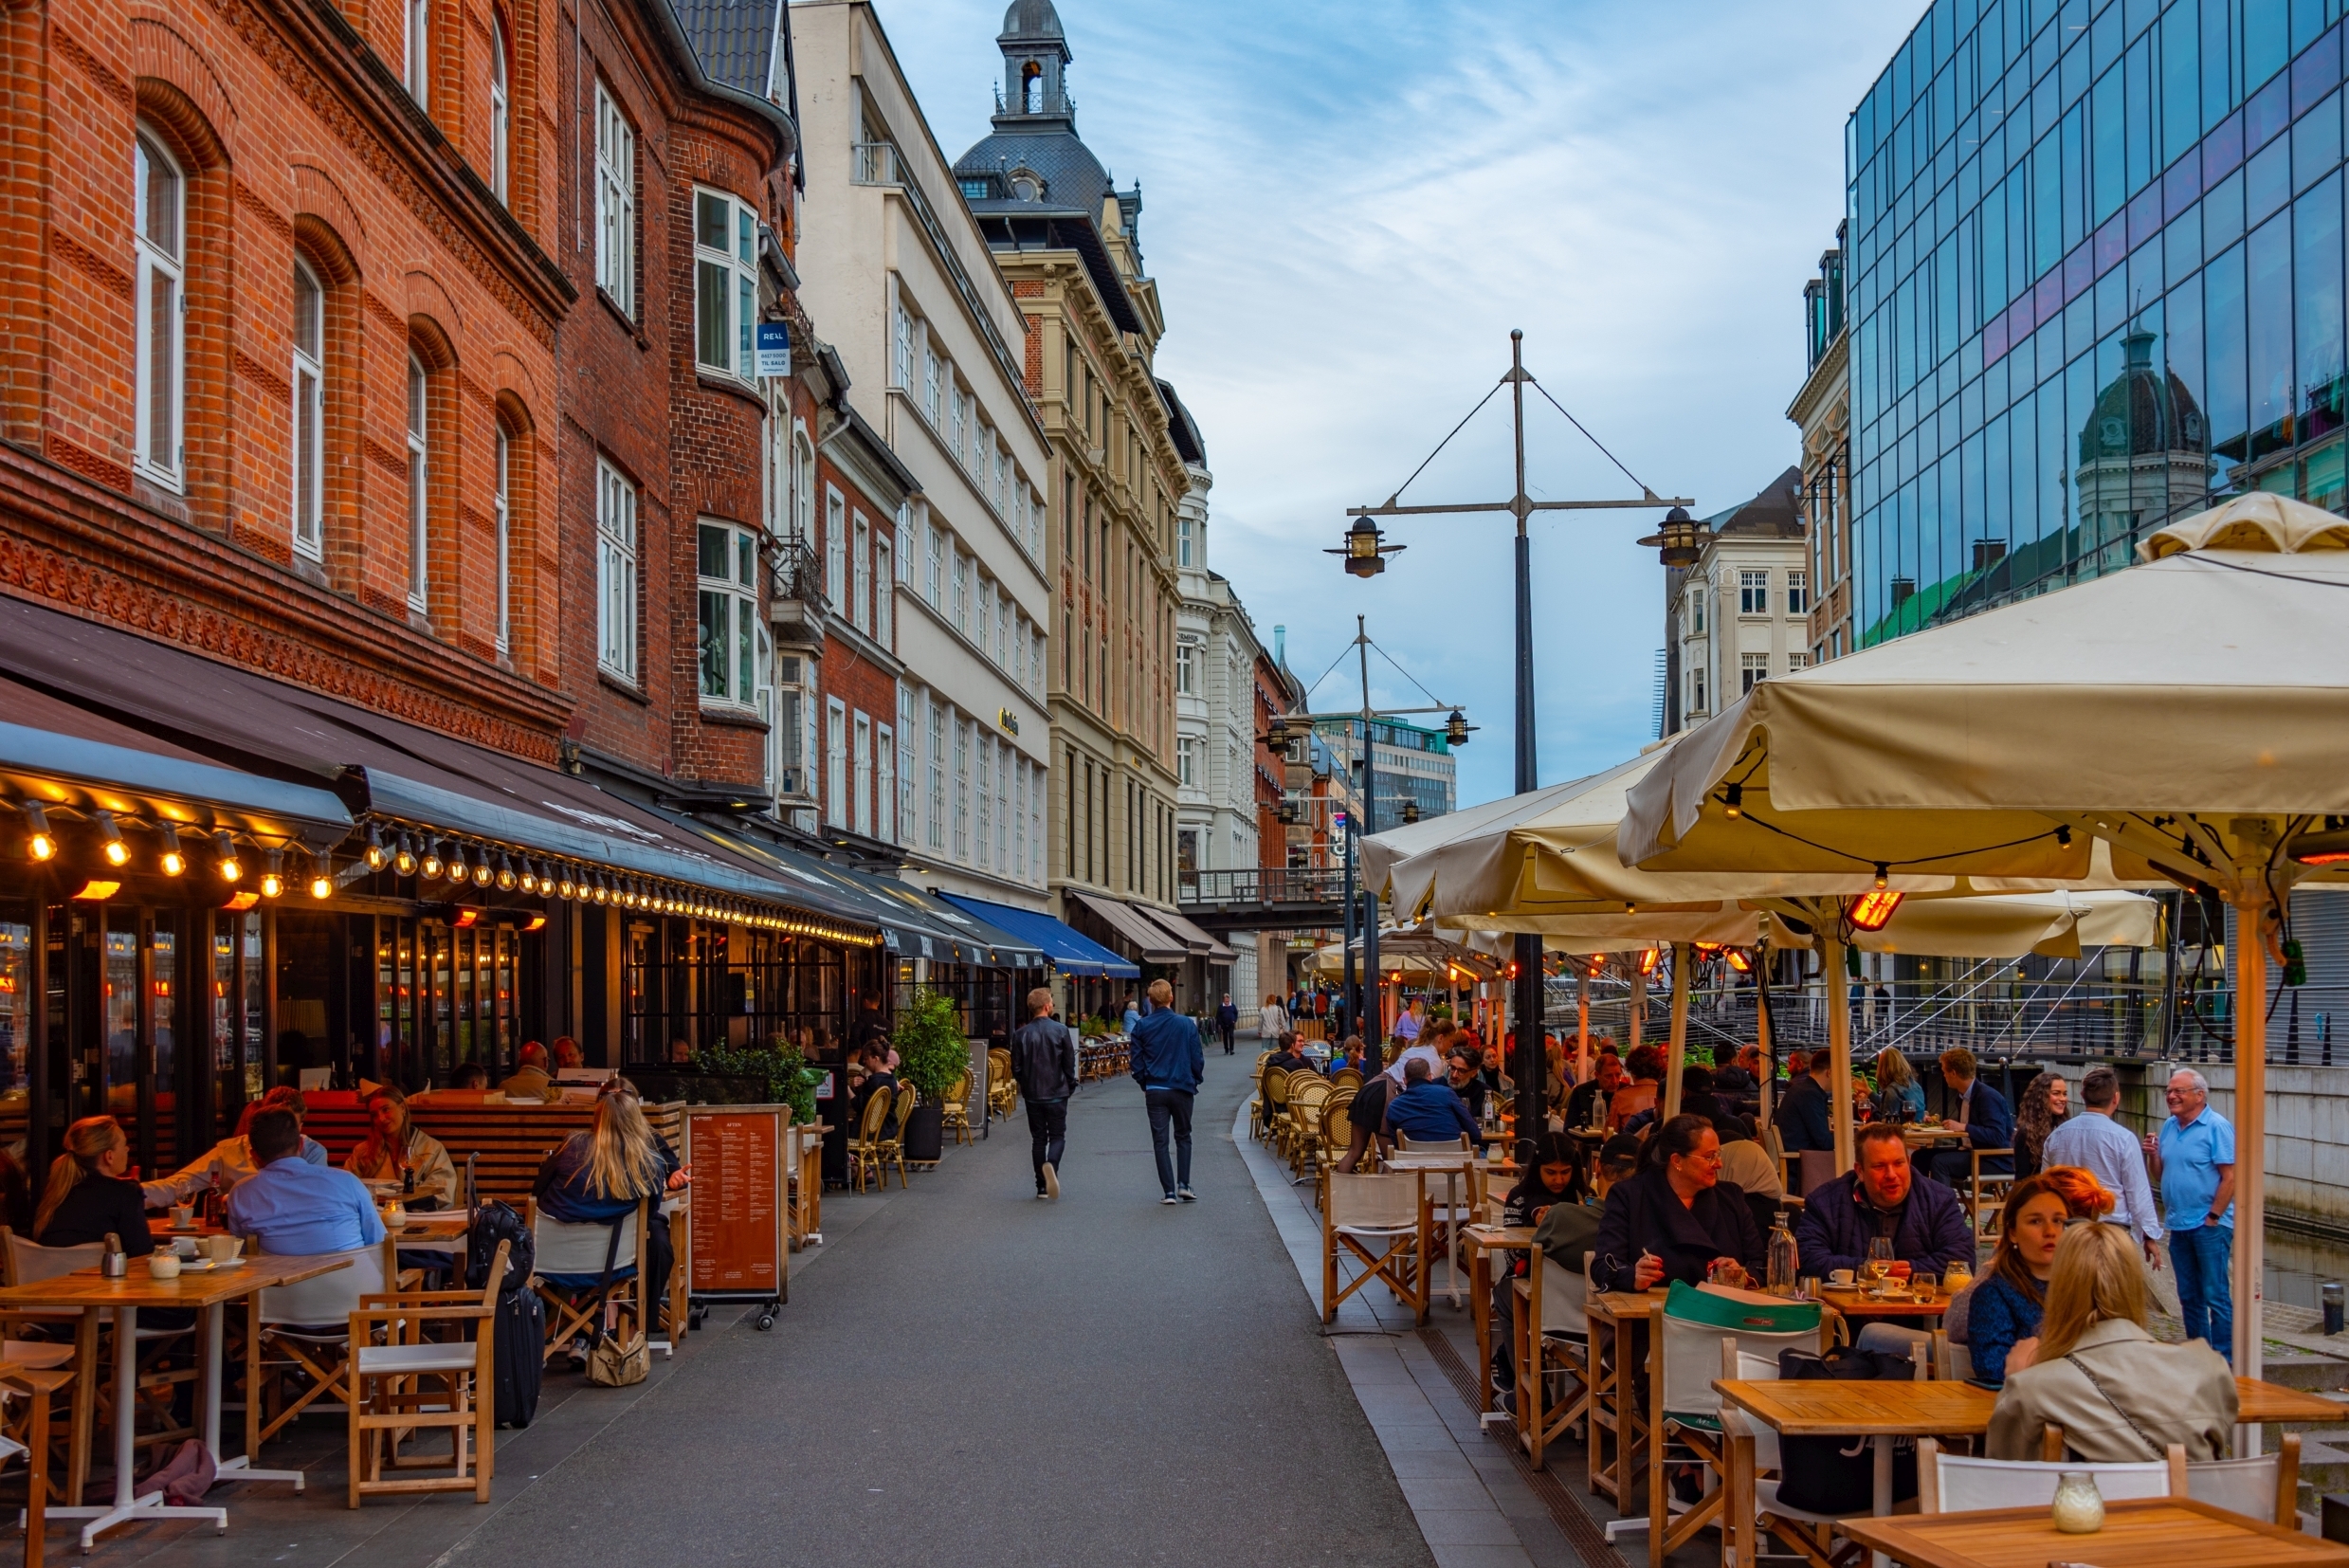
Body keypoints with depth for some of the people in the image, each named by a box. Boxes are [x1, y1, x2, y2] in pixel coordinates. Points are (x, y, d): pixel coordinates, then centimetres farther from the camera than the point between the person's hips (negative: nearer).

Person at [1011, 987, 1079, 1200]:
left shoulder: (1021, 1034, -2)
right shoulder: (1060, 1030, -8)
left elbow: (1016, 1068, 0)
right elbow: (1070, 1063, -5)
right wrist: (1070, 1086, 10)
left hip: (1032, 1095, 2)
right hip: (1056, 1094, -2)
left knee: (1038, 1139, 11)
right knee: (1057, 1136, 7)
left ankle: (1042, 1186, 11)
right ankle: (1051, 1165, -23)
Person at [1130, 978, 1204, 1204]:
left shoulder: (1142, 1027, -3)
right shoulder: (1186, 1025, -6)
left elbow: (1137, 1061, 1)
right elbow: (1197, 1058, -1)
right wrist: (1195, 1081, 16)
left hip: (1155, 1090, 0)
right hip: (1181, 1089, 0)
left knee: (1160, 1141, 6)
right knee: (1183, 1137, 15)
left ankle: (1169, 1191, 2)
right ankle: (1183, 1184, 4)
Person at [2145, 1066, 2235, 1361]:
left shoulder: (2217, 1127, -9)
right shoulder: (2169, 1127, 12)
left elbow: (2230, 1177, -14)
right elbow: (2161, 1176, 16)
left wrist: (2212, 1217, -16)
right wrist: (2154, 1154, -3)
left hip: (2210, 1226, -7)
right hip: (2178, 1224, 7)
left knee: (2216, 1295, -4)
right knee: (2189, 1296, 12)